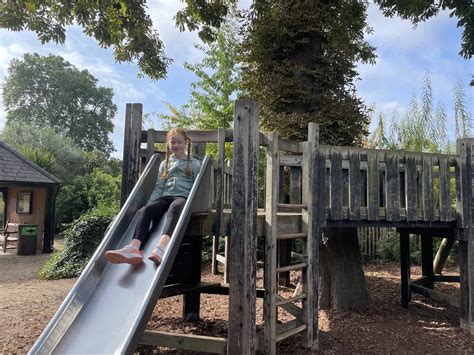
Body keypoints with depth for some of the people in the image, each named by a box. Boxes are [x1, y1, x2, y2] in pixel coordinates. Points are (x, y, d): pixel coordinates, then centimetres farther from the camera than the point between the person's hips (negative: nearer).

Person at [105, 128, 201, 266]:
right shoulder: (164, 164, 24)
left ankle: (161, 247, -65)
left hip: (183, 197, -4)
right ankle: (134, 248, -51)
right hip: (165, 197, 4)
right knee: (145, 210, -30)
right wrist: (150, 203, 2)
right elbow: (158, 187, 17)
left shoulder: (194, 164, 14)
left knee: (173, 208, -41)